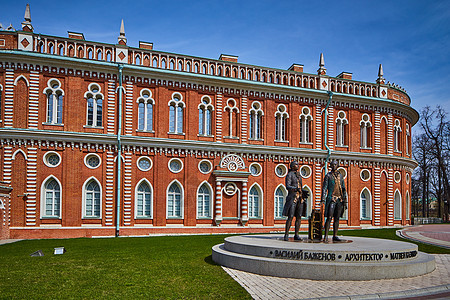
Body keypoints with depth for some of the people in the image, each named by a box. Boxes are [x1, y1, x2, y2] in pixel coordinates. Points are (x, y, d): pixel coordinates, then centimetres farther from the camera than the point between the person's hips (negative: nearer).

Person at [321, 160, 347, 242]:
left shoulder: (340, 175, 15)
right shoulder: (328, 176, 1)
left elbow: (343, 188, 17)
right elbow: (324, 188, -5)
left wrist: (345, 199, 11)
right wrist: (323, 198, -18)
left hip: (340, 199, 5)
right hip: (332, 199, -5)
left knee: (337, 218, 6)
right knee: (329, 218, -10)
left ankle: (335, 236, 11)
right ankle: (326, 236, -9)